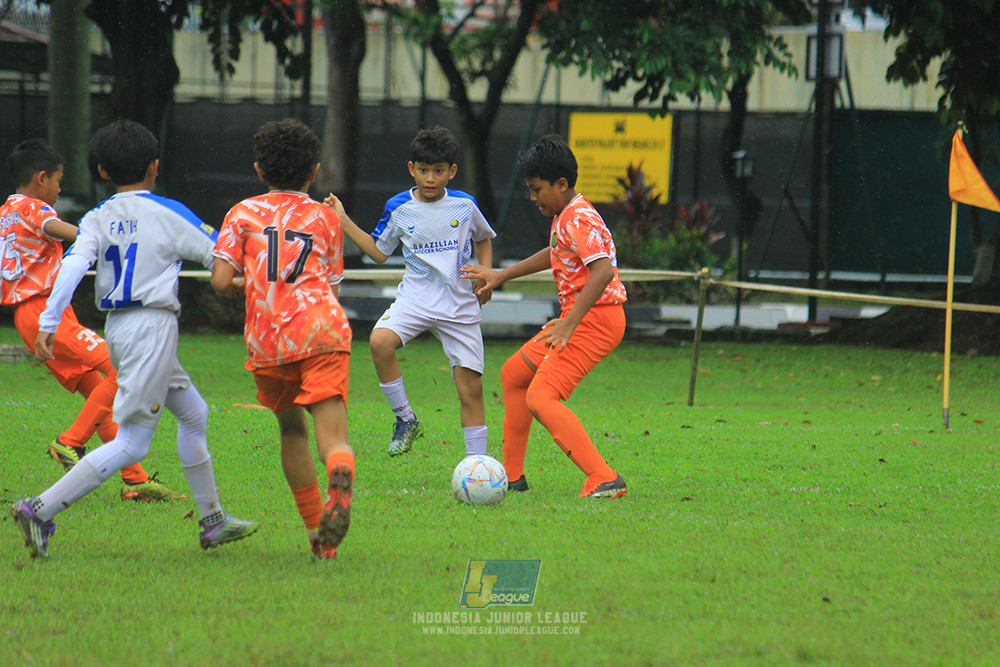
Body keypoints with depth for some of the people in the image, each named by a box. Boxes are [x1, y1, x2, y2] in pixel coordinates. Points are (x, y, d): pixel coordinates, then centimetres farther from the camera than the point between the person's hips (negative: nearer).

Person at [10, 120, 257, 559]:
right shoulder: (168, 213, -4)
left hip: (118, 329, 7)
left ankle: (212, 521, 26)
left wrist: (48, 325, -12)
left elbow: (73, 265, -8)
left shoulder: (98, 219, 6)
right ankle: (40, 510, -18)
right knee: (131, 443, -7)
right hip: (152, 323, -7)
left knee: (193, 412, 22)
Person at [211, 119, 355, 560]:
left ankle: (317, 534, 20)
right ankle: (340, 489, -46)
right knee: (332, 435, -13)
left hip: (267, 341, 1)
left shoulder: (244, 214, 14)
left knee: (292, 430, 21)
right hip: (322, 332, -1)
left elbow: (221, 282, 4)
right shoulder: (326, 218, 20)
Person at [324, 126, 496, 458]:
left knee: (471, 388, -1)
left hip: (461, 305, 0)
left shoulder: (465, 205, 0)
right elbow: (379, 252, 13)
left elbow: (483, 238, 20)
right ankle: (405, 419, -13)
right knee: (380, 341, -30)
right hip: (416, 298, 0)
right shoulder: (399, 209, 1)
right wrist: (344, 222, 6)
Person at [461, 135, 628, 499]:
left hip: (595, 319, -11)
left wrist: (570, 323, -34)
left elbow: (602, 271, -31)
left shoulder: (579, 219, -18)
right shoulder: (564, 216, 14)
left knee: (540, 398, -20)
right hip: (577, 317, 11)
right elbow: (555, 254, 35)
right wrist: (502, 275, 38)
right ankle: (512, 475, 28)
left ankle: (604, 479, -29)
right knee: (513, 374, 21)